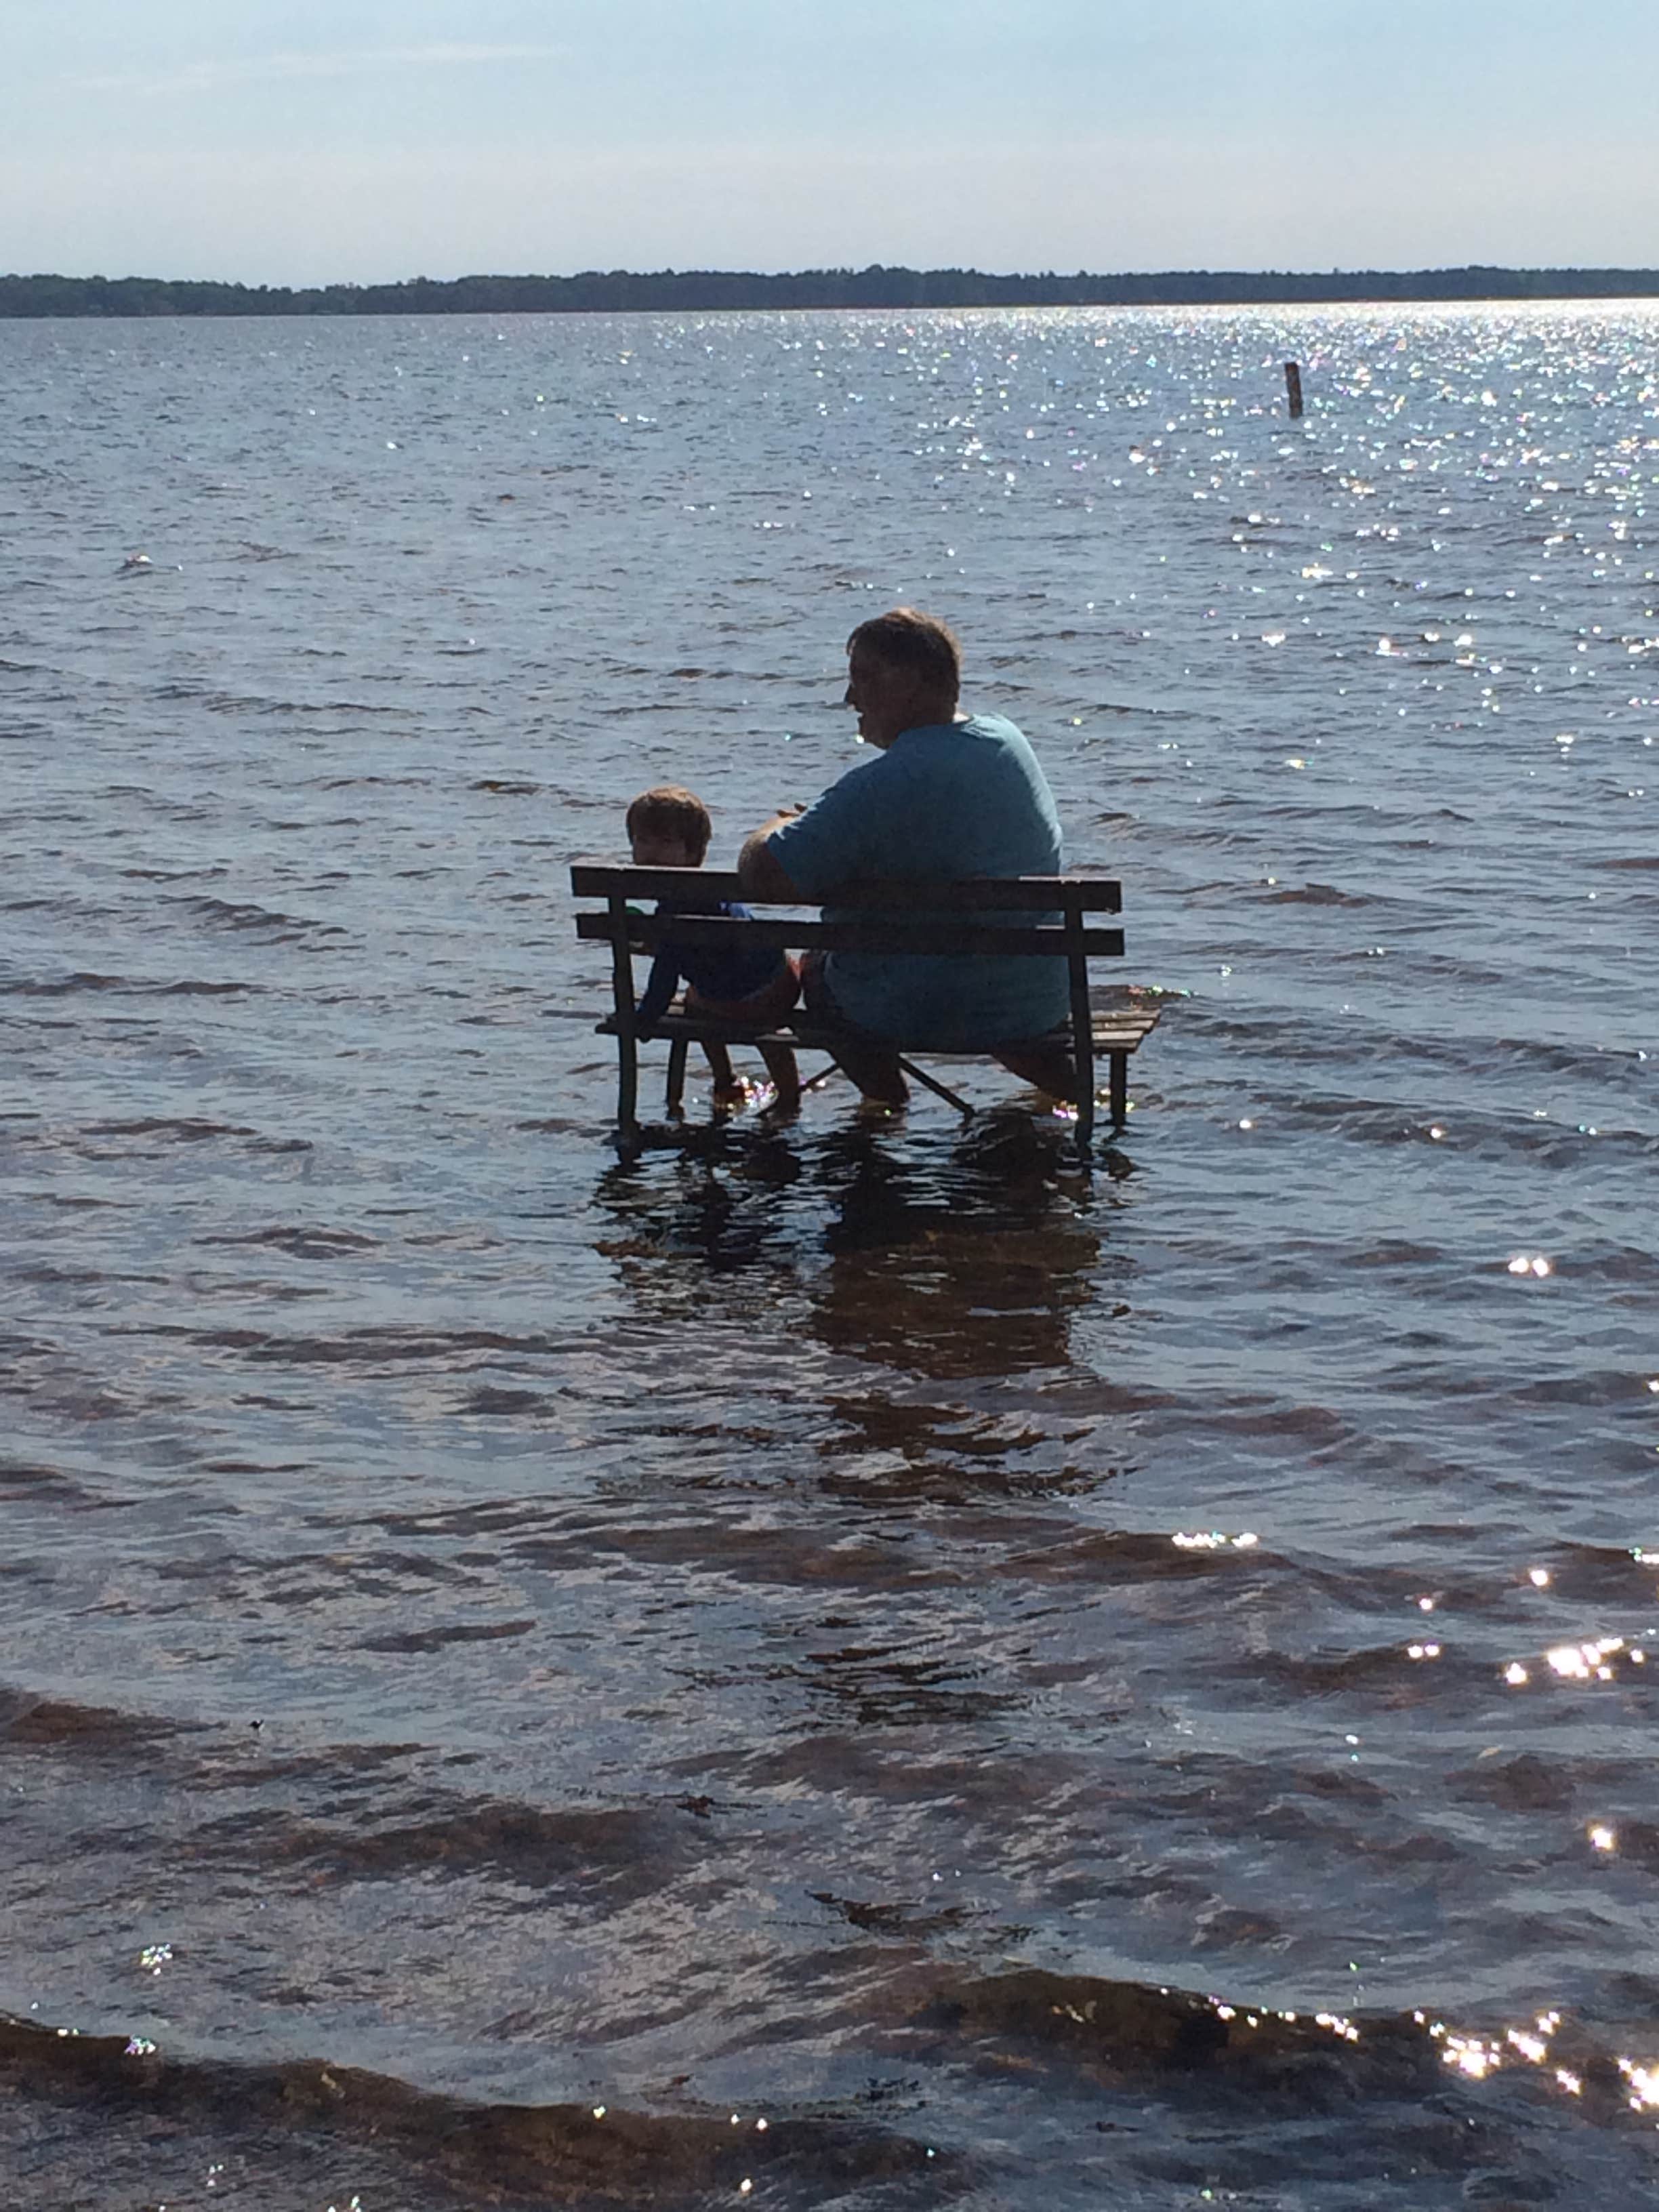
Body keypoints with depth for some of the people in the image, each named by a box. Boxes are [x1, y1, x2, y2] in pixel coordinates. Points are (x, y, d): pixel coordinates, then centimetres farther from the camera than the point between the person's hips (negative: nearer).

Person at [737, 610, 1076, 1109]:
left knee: (811, 967, 22)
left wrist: (778, 826, -1)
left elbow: (761, 876, -24)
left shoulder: (881, 785, -23)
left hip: (914, 1014, -6)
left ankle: (883, 1087, 13)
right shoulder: (1010, 742, 1)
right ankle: (1035, 1056, 24)